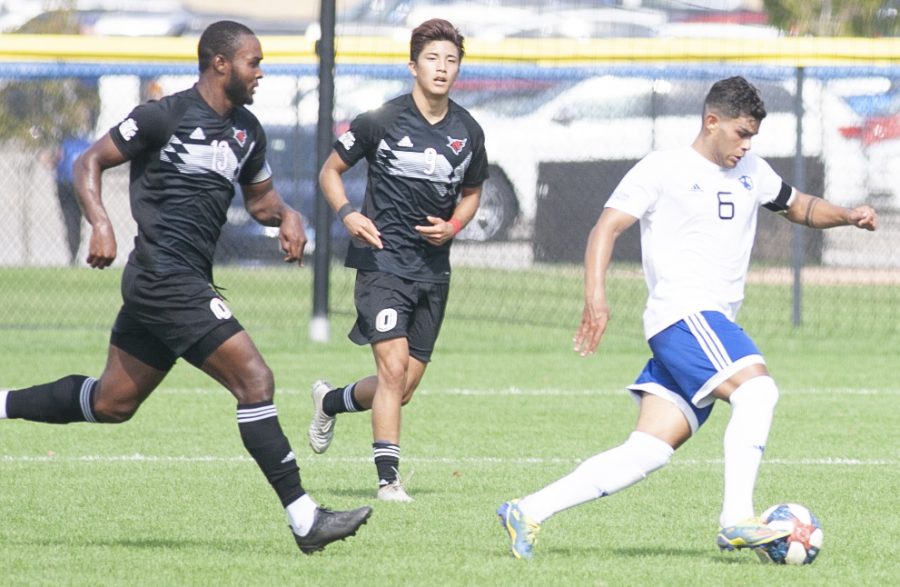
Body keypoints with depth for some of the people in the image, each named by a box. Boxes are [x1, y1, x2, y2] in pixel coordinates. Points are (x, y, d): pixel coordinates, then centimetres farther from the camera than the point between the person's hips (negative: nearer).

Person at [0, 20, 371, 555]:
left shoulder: (247, 132, 13)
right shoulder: (164, 117, -9)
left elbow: (260, 197, 27)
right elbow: (89, 163, -4)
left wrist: (286, 215, 4)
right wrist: (101, 224, -20)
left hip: (186, 281, 9)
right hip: (166, 277, -9)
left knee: (111, 403, 16)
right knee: (254, 378, -15)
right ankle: (305, 520, -15)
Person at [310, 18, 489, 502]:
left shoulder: (468, 133, 5)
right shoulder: (381, 121, -6)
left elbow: (472, 192, 21)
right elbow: (330, 170, 4)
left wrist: (452, 227, 0)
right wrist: (347, 214, -14)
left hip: (433, 271, 5)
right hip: (382, 260, -5)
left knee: (404, 389, 6)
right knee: (394, 366, -18)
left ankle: (331, 402, 36)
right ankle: (388, 478, -12)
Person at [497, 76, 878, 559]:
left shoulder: (751, 172, 21)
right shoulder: (664, 169, -1)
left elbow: (799, 207, 33)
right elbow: (606, 227, -5)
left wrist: (847, 217, 12)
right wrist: (596, 294, -20)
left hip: (713, 327, 7)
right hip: (682, 314, -7)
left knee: (649, 451, -2)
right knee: (757, 388, -27)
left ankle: (527, 512, -1)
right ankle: (736, 521, -33)